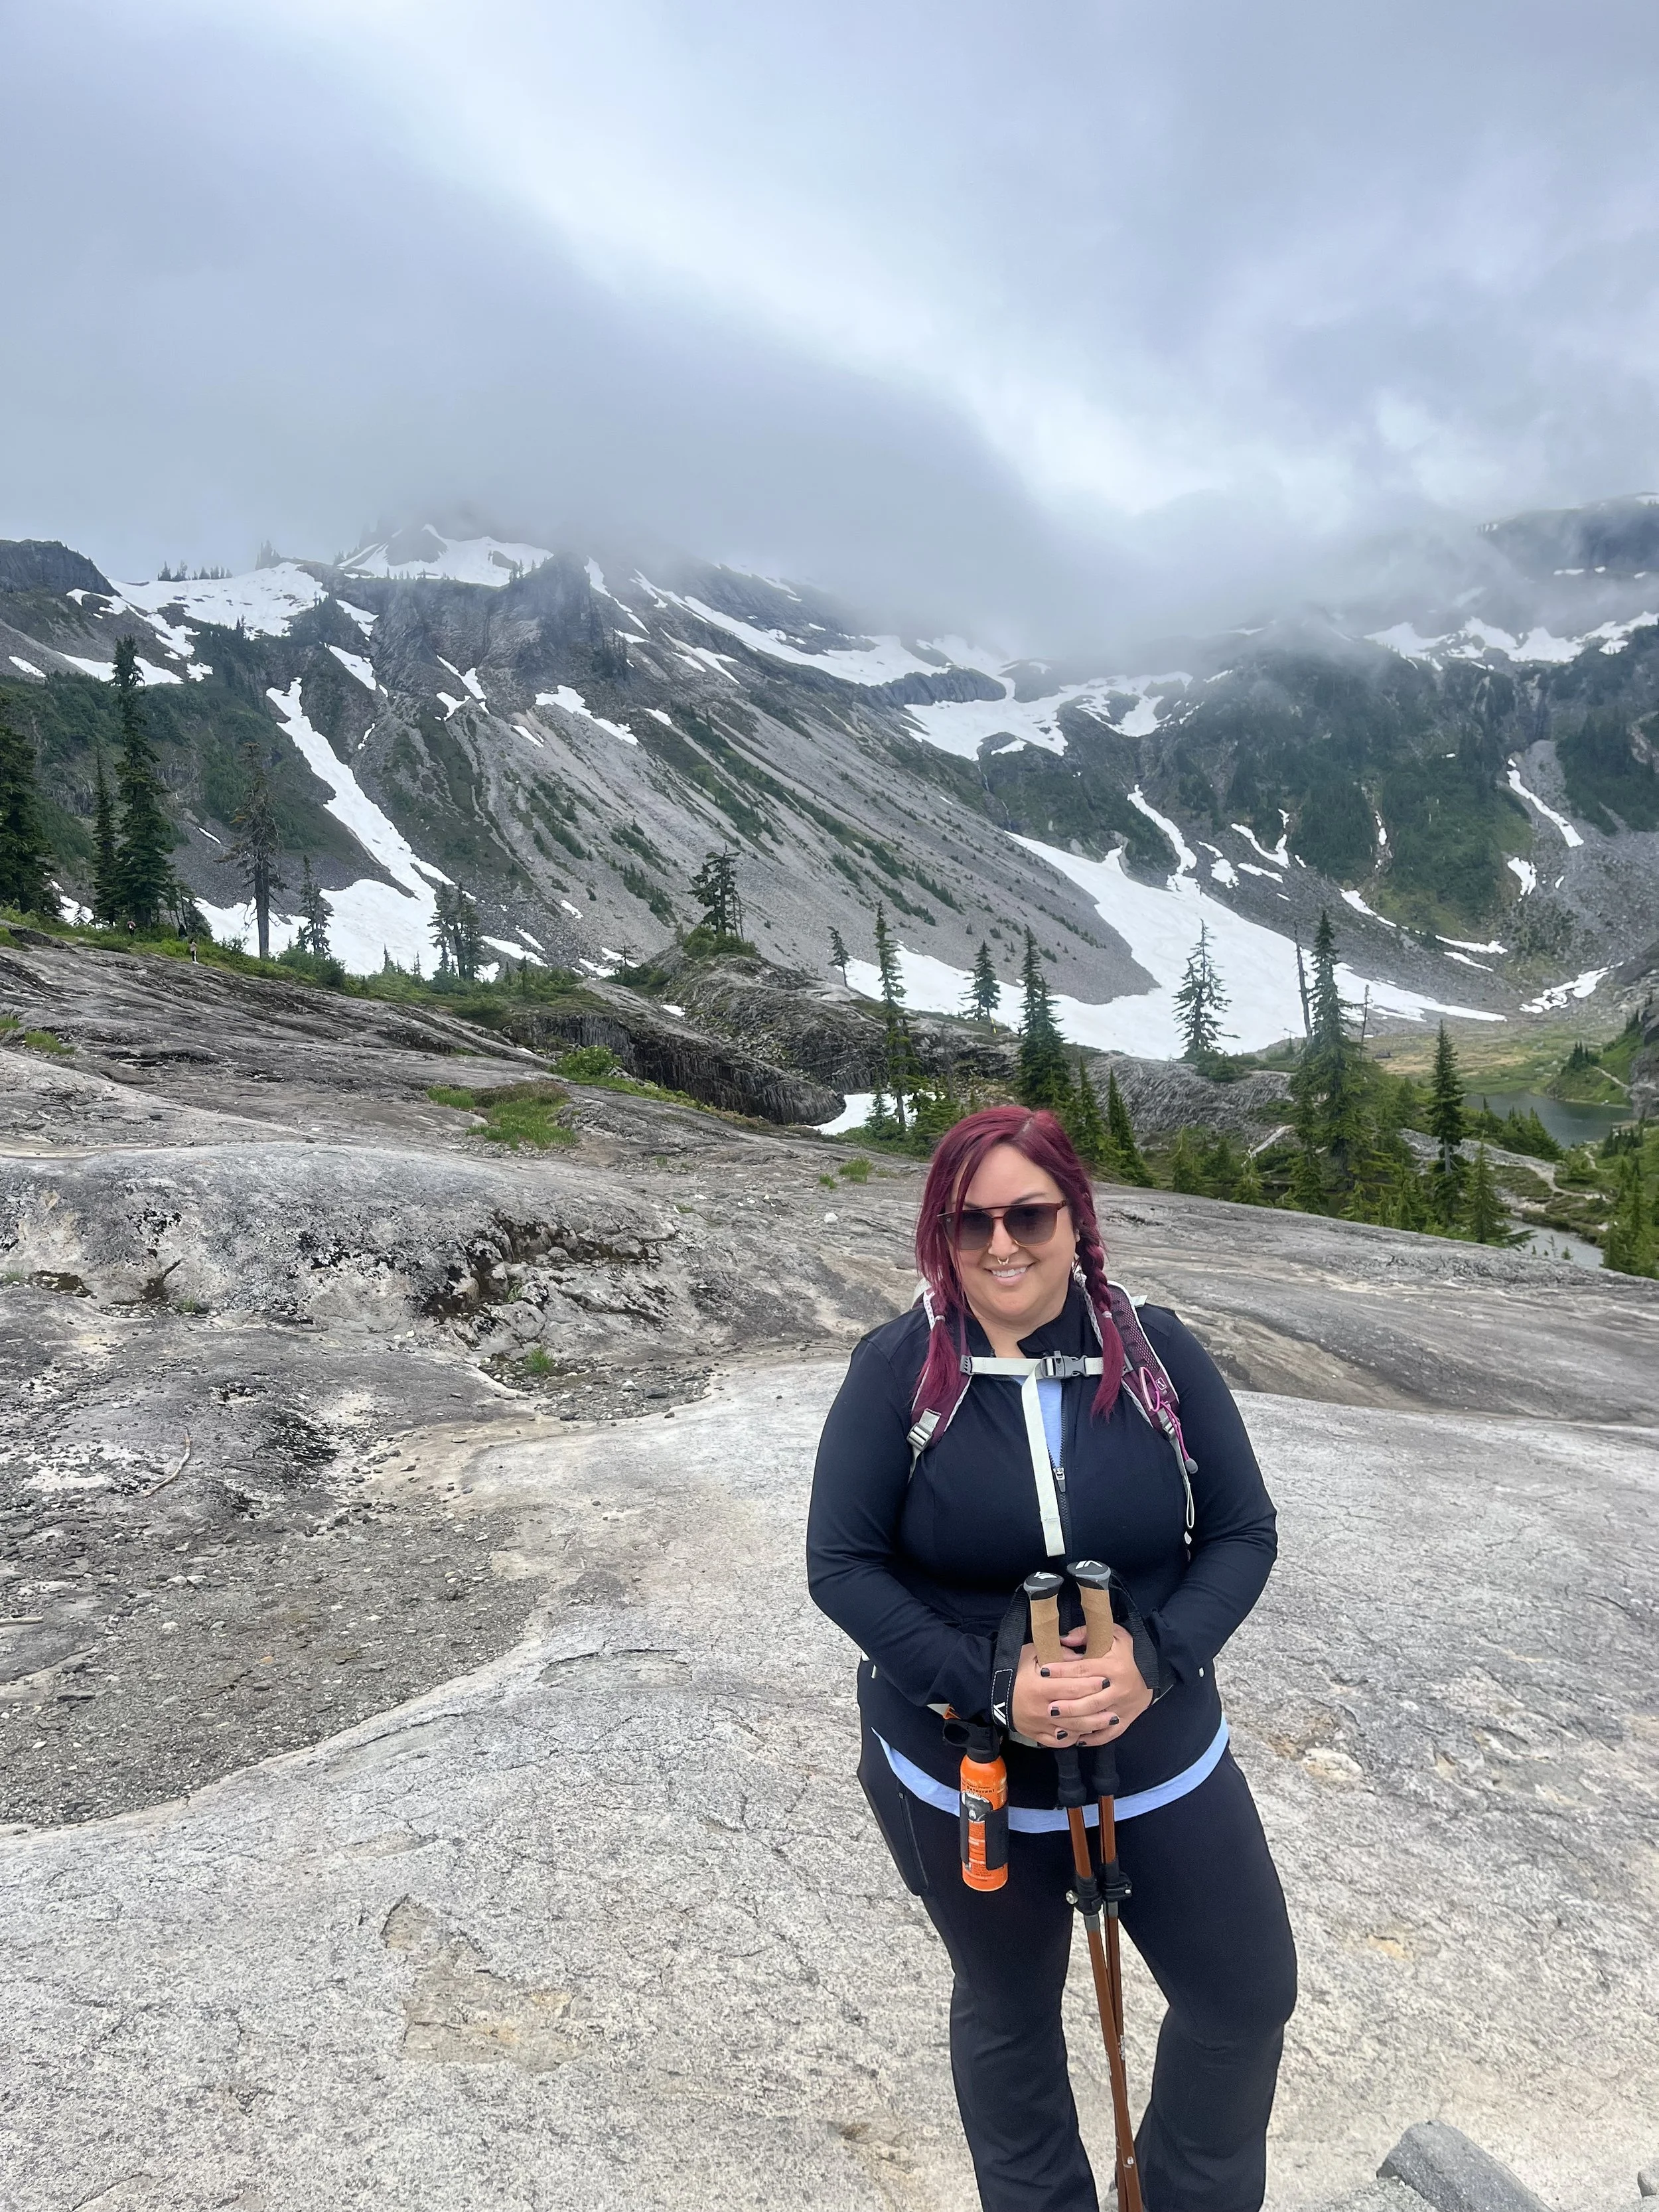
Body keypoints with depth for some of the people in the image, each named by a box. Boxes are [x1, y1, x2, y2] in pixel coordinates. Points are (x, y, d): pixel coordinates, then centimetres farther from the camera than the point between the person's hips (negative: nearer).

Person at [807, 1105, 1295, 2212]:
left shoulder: (1158, 1351, -10)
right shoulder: (898, 1366, -16)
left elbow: (1244, 1531, -5)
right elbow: (841, 1562, -13)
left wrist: (1158, 1656, -22)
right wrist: (987, 1687, -23)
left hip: (1162, 1759, 2)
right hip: (963, 1777, -2)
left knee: (1250, 1997, 16)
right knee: (1009, 2015, 21)